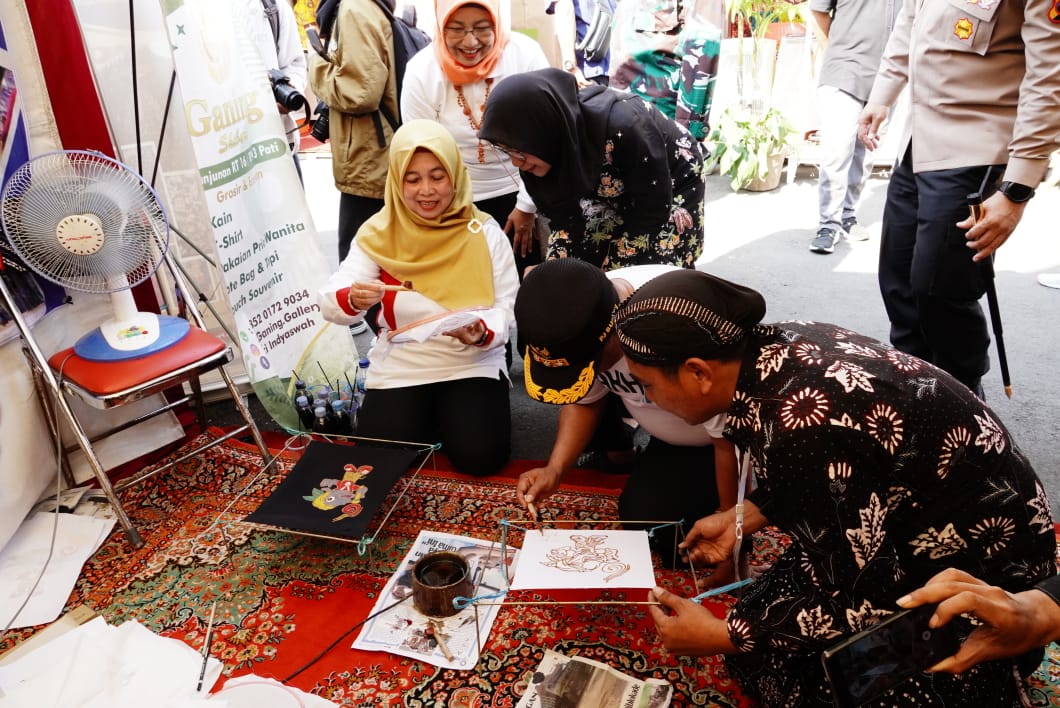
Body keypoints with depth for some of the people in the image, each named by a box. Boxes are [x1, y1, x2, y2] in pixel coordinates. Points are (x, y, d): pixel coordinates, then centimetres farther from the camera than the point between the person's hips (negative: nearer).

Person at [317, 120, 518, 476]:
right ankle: (426, 418, 19)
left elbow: (507, 306, -6)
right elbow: (329, 304, -11)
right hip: (400, 367, 1)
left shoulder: (485, 232, -5)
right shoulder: (378, 234, -4)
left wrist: (483, 333, -29)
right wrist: (353, 299, -36)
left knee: (480, 455, -20)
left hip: (473, 364, -1)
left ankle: (448, 416, 15)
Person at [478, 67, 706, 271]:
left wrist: (610, 274, -21)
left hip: (673, 190, -5)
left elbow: (653, 210, -27)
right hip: (617, 195, 5)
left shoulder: (622, 128, -39)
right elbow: (563, 215, -10)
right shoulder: (554, 140, -22)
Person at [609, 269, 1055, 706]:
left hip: (980, 567, -7)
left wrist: (724, 637, -16)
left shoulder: (799, 429, -35)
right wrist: (740, 519, 6)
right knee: (761, 634, 5)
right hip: (913, 527, 8)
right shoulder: (774, 347, -10)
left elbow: (868, 603, -24)